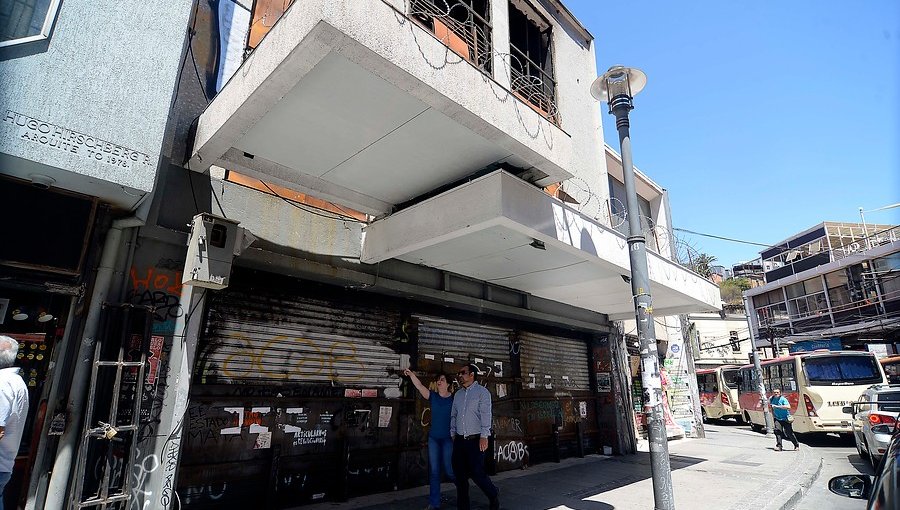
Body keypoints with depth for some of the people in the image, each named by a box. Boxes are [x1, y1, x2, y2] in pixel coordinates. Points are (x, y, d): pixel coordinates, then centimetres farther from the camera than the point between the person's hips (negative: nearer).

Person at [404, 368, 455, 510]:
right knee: (434, 471, 8)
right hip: (433, 438, 4)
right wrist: (410, 373, -24)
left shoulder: (454, 399, -6)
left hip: (448, 439, -3)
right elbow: (419, 386, -11)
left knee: (449, 470, 1)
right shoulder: (433, 396, 1)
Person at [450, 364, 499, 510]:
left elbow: (486, 415, -12)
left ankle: (494, 497, 22)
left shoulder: (482, 392, -5)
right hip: (459, 440, 6)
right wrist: (453, 434, 12)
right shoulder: (458, 394, 14)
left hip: (475, 440, -6)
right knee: (460, 475, 8)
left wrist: (484, 436, -17)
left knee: (477, 473, -4)